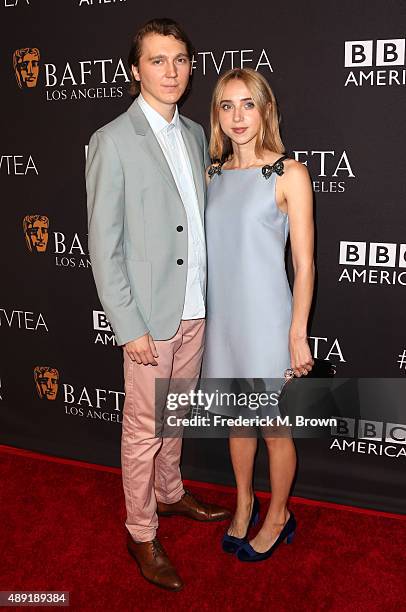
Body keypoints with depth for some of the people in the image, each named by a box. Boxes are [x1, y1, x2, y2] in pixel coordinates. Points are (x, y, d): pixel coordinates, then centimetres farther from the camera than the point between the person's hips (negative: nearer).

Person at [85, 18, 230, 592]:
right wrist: (129, 327, -15)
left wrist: (209, 293, 9)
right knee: (145, 426, 7)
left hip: (195, 307, 6)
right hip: (150, 313, -6)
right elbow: (103, 246, -13)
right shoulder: (113, 141, -11)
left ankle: (170, 493, 43)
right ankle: (141, 533, 26)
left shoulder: (195, 134, 9)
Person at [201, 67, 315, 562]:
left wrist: (298, 335, -12)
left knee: (273, 428, 10)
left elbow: (304, 263, -10)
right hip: (220, 316, 5)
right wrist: (199, 316, 13)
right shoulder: (213, 174, 6)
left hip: (266, 319, -5)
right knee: (236, 418, 19)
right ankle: (244, 505, 41)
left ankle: (278, 517, 33)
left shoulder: (289, 174, -9)